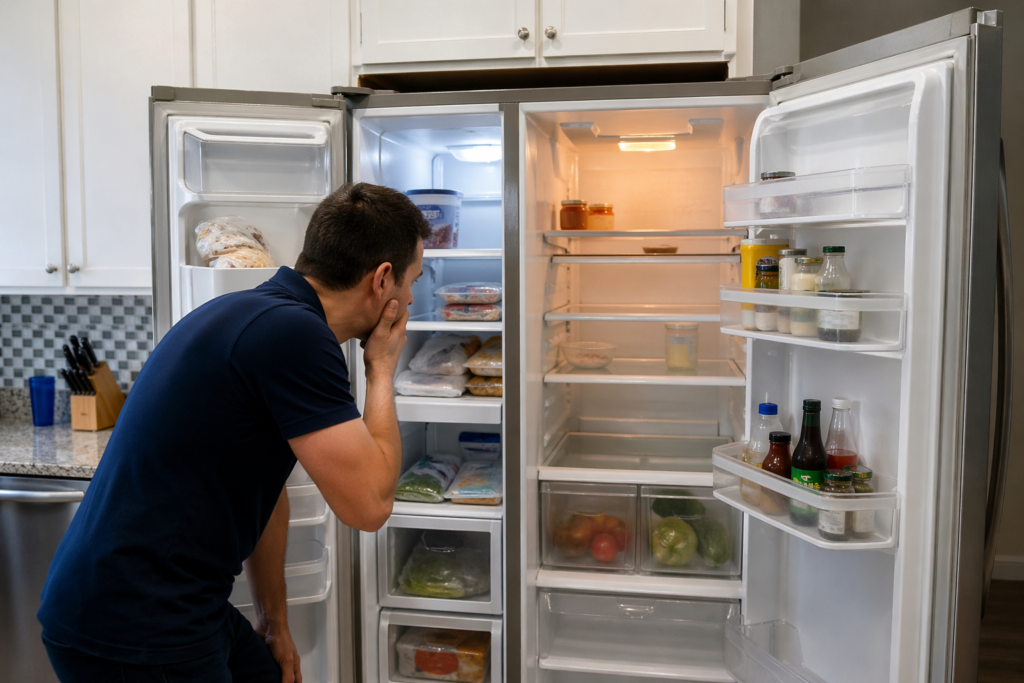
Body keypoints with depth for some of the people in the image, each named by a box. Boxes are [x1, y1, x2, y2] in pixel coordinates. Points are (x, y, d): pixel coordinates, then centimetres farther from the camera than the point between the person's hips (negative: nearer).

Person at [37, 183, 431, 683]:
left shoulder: (262, 315, 8)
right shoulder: (292, 332, -23)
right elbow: (368, 502, -22)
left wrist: (274, 622, 23)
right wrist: (381, 369, -8)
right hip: (132, 634, -9)